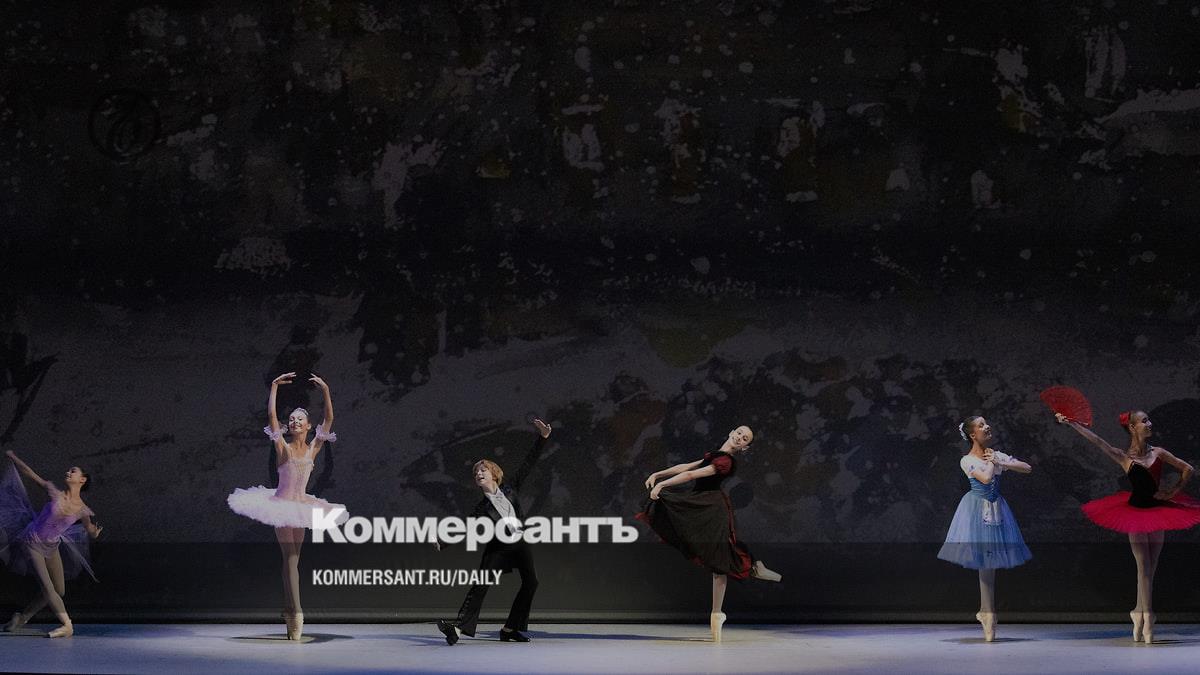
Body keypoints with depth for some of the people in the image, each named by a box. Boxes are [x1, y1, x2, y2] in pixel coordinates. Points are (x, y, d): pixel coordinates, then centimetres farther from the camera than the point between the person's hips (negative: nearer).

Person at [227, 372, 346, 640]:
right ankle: (296, 614, -13)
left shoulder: (313, 448, 2)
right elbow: (271, 415, -17)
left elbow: (329, 419, -7)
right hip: (282, 503, -4)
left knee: (293, 558, 9)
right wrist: (275, 386, -18)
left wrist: (326, 391, -15)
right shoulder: (283, 447, -6)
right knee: (290, 557, -10)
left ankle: (288, 610, 16)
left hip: (301, 506, 4)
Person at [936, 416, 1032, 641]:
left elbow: (1027, 468, 2)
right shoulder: (967, 461, -9)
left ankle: (986, 611, 12)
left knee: (989, 562, 4)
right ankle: (988, 613, 6)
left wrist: (1001, 463, -7)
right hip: (977, 510, -4)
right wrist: (990, 462, -7)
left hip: (996, 510, 4)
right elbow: (986, 478, -24)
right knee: (985, 562, -3)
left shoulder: (997, 455, 7)